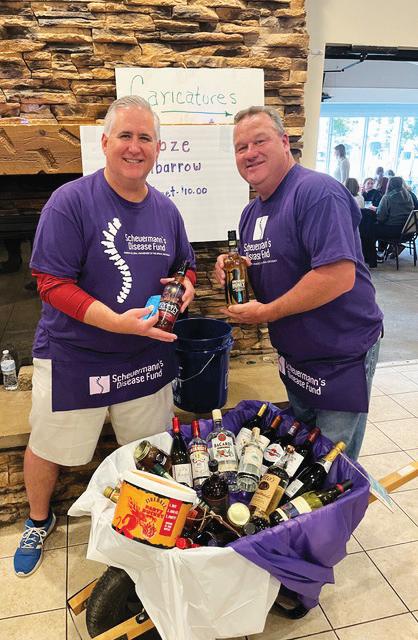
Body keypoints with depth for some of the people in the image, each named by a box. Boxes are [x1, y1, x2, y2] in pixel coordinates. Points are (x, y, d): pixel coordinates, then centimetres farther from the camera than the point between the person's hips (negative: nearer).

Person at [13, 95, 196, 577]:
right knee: (47, 449, 17)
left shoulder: (166, 210, 3)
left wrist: (184, 287, -9)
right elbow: (52, 282, -19)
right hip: (72, 359, -3)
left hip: (148, 357, 4)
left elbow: (185, 268, 15)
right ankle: (38, 522, 49)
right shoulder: (70, 201, -15)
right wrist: (119, 322, -29)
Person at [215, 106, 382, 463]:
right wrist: (232, 271, -6)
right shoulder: (251, 212, 8)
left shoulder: (317, 192, -21)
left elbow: (339, 275, -31)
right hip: (295, 359, 9)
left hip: (341, 359, -8)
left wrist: (268, 312, -22)